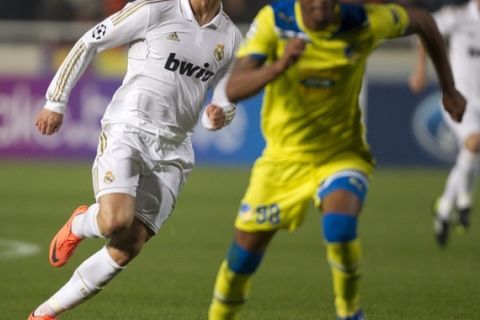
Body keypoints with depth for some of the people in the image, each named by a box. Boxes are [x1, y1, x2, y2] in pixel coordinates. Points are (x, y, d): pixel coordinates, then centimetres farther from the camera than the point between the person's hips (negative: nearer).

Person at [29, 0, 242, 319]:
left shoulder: (231, 38, 9)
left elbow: (226, 102, 20)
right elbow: (88, 43, 3)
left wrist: (218, 115, -5)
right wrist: (55, 101, 3)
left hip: (173, 151, 5)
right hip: (127, 129, -4)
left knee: (126, 250, -5)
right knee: (115, 222, -28)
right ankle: (80, 224, 9)